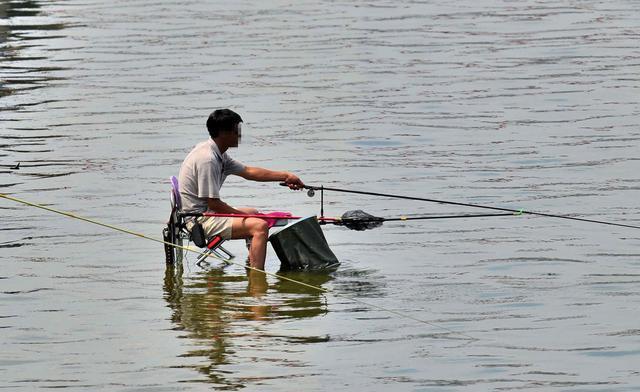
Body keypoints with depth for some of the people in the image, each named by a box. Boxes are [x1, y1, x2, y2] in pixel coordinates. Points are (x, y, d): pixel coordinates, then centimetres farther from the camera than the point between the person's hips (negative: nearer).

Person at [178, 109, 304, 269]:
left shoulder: (218, 154, 10)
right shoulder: (207, 158, -22)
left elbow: (248, 171, 18)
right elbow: (213, 203, -21)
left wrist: (285, 176, 17)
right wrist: (240, 214, -10)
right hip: (199, 220, -11)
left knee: (253, 213, 30)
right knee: (260, 225, -21)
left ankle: (252, 264, 37)